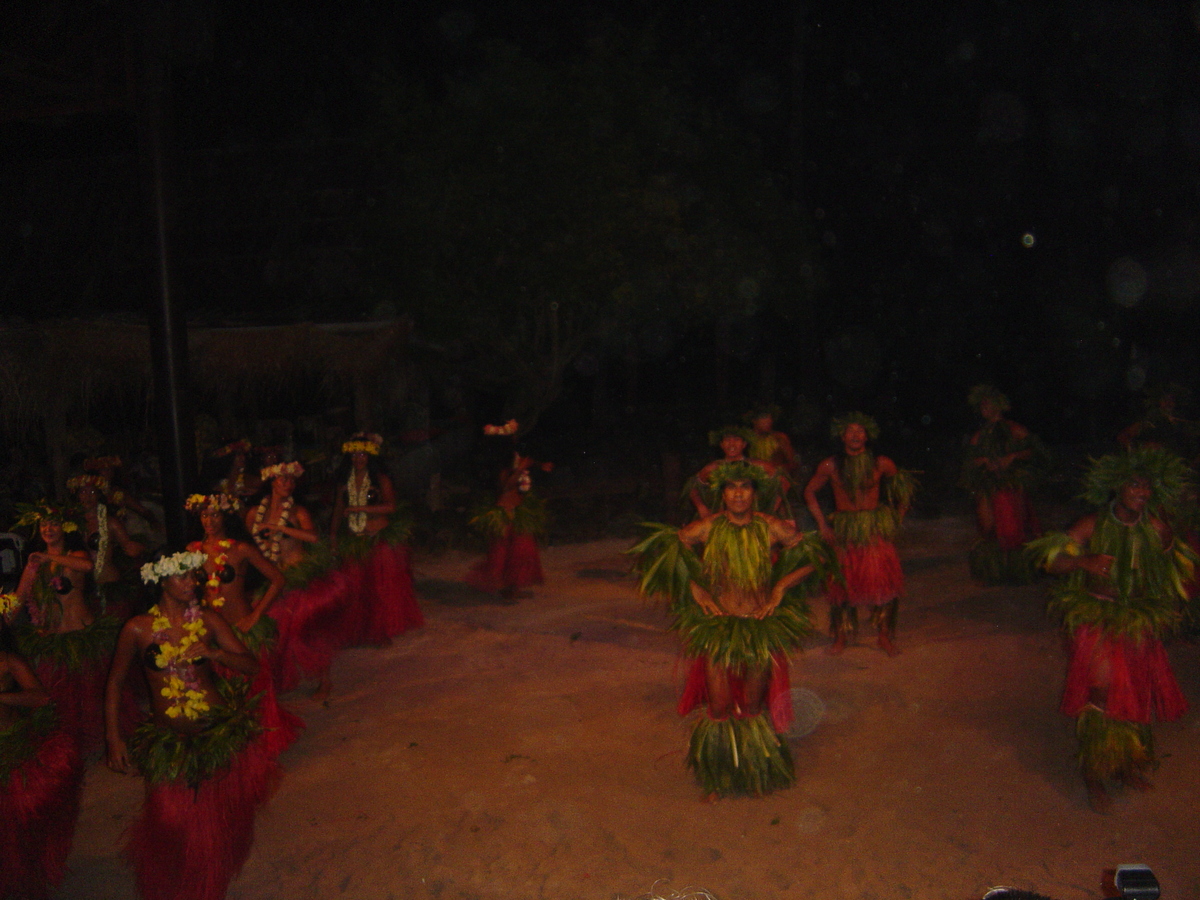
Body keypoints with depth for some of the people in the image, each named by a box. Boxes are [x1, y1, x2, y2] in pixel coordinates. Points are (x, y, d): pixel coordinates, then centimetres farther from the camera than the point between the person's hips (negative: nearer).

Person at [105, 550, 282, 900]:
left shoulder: (208, 619, -2)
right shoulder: (138, 629, -6)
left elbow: (251, 665, -1)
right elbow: (115, 681, 5)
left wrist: (215, 653, -19)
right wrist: (113, 738, 2)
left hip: (219, 730, 1)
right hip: (170, 740, -1)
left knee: (216, 821, 10)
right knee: (172, 821, 2)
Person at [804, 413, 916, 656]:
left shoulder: (881, 464, -1)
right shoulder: (830, 466, -1)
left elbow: (904, 489, 14)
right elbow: (810, 492, 9)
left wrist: (896, 520, 8)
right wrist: (822, 524, 3)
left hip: (876, 529, 0)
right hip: (843, 532, 0)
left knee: (883, 581, -6)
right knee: (842, 582, 2)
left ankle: (884, 636, 10)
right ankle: (841, 635, 18)